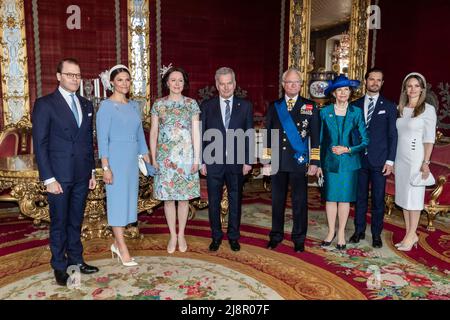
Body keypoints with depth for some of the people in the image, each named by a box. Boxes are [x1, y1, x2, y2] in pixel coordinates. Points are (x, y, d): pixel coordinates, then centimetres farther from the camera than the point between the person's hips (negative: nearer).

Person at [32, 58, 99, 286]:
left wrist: (92, 171, 11)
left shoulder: (86, 105, 11)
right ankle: (59, 266, 22)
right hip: (59, 176, -4)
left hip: (82, 176, 5)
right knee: (59, 222, 7)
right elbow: (40, 144, -9)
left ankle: (76, 259, 28)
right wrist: (49, 179, -13)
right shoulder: (45, 104, -5)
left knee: (76, 221, 15)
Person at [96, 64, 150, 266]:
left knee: (128, 200, 10)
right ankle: (123, 249, 8)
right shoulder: (106, 106, -7)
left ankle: (117, 243, 24)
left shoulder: (134, 105, 12)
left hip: (132, 159, 7)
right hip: (115, 158, -6)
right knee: (118, 201, -1)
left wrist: (147, 159, 13)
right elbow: (102, 138, -10)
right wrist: (105, 167, -15)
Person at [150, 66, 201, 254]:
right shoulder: (159, 104, 5)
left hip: (186, 156, 0)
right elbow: (153, 132, 6)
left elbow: (196, 132, 1)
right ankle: (173, 235, 19)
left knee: (184, 196, 5)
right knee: (168, 197, 4)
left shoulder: (191, 104, 3)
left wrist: (197, 158, -4)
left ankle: (181, 234, 21)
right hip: (165, 156, 1)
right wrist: (153, 158, 0)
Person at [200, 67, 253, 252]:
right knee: (213, 201, 8)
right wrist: (202, 161, -2)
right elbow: (202, 135, 3)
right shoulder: (207, 106, 4)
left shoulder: (245, 106, 4)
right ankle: (216, 236, 24)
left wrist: (247, 161, -3)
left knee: (235, 200, 10)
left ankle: (233, 236, 25)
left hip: (237, 162, 0)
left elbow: (249, 135, 3)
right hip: (213, 161, 0)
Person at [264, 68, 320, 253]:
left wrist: (314, 162, -4)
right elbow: (268, 135, 10)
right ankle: (276, 236, 24)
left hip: (299, 162, -2)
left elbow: (315, 137, 2)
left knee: (300, 201, 5)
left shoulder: (310, 107, 5)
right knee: (277, 200, 10)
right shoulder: (274, 107, 10)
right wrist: (266, 160, 5)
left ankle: (299, 238, 19)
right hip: (277, 162, 2)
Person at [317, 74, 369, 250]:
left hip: (348, 162, 0)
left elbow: (365, 141, 1)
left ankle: (341, 233, 21)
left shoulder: (357, 112, 1)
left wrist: (347, 149, -12)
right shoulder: (325, 112, 2)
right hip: (329, 161, 1)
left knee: (344, 198, 7)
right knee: (330, 198, 6)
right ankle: (331, 232, 22)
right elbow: (319, 140, 4)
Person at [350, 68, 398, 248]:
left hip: (379, 161, -1)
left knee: (378, 199, 5)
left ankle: (376, 234, 18)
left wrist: (390, 160, -6)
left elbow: (392, 135, 1)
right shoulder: (355, 105, 8)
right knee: (360, 197, 10)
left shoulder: (389, 106, 3)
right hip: (359, 159, 2)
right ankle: (359, 231, 22)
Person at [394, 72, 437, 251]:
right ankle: (410, 234, 20)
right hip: (400, 158, 5)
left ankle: (411, 235, 13)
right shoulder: (399, 109, 9)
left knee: (413, 196, 2)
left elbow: (429, 138, -9)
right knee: (403, 196, 9)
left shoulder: (428, 109, -5)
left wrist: (426, 162, -14)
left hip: (416, 158, -5)